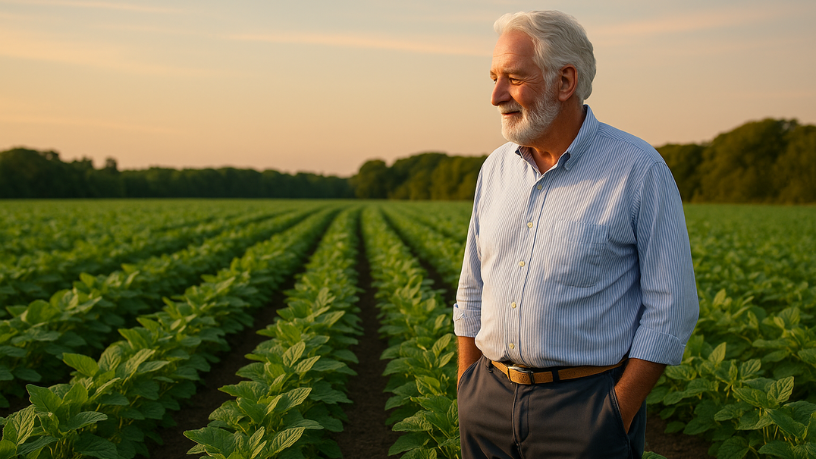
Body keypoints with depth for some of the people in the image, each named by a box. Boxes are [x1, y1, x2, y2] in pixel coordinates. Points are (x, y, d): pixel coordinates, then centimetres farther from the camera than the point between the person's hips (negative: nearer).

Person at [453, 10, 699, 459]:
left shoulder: (639, 170, -9)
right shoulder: (496, 169, 7)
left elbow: (671, 308, -9)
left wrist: (618, 418, -12)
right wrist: (468, 396, 8)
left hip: (584, 411, -4)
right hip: (491, 401, 5)